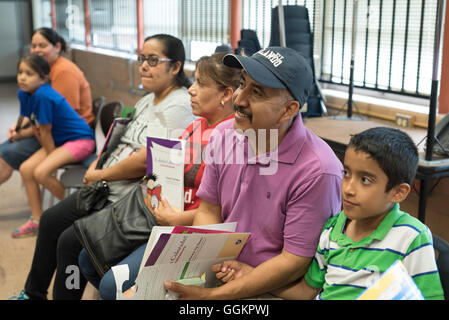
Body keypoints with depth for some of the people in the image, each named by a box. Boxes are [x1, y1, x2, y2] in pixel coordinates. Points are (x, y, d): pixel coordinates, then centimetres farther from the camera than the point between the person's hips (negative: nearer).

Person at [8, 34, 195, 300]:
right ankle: (33, 295, 31)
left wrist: (100, 175, -13)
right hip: (107, 189, 11)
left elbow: (146, 160, -26)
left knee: (71, 241, -16)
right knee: (51, 220, 14)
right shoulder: (148, 101, 13)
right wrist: (98, 164, 2)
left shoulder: (179, 107, -19)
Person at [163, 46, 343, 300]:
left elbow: (295, 262, -19)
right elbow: (209, 210, 6)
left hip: (273, 289, -5)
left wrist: (212, 295, -19)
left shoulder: (317, 171, -23)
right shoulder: (225, 135, -4)